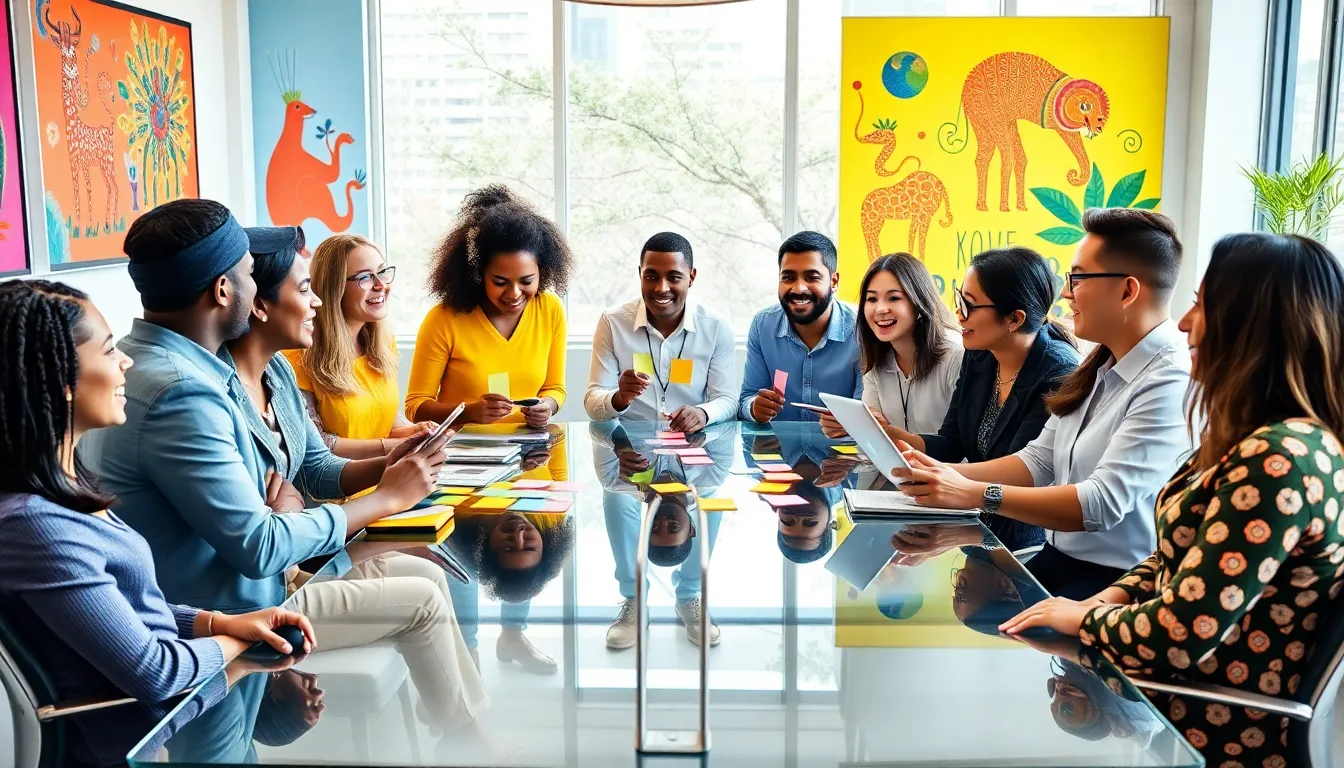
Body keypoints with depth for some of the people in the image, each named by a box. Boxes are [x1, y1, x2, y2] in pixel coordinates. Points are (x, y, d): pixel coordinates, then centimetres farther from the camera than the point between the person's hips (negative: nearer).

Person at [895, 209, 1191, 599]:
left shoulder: (1173, 382, -19)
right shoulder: (1100, 366, 10)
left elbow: (1103, 503, -25)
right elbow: (1040, 461, 11)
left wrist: (975, 494, -24)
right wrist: (947, 475, -4)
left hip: (1119, 581, -7)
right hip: (1057, 558, 8)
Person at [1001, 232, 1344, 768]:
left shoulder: (1280, 459, -26)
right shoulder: (1261, 441, 7)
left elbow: (1179, 637, -27)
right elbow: (1178, 558, 17)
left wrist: (1084, 619, -9)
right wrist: (1103, 602, -1)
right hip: (1177, 695, 8)